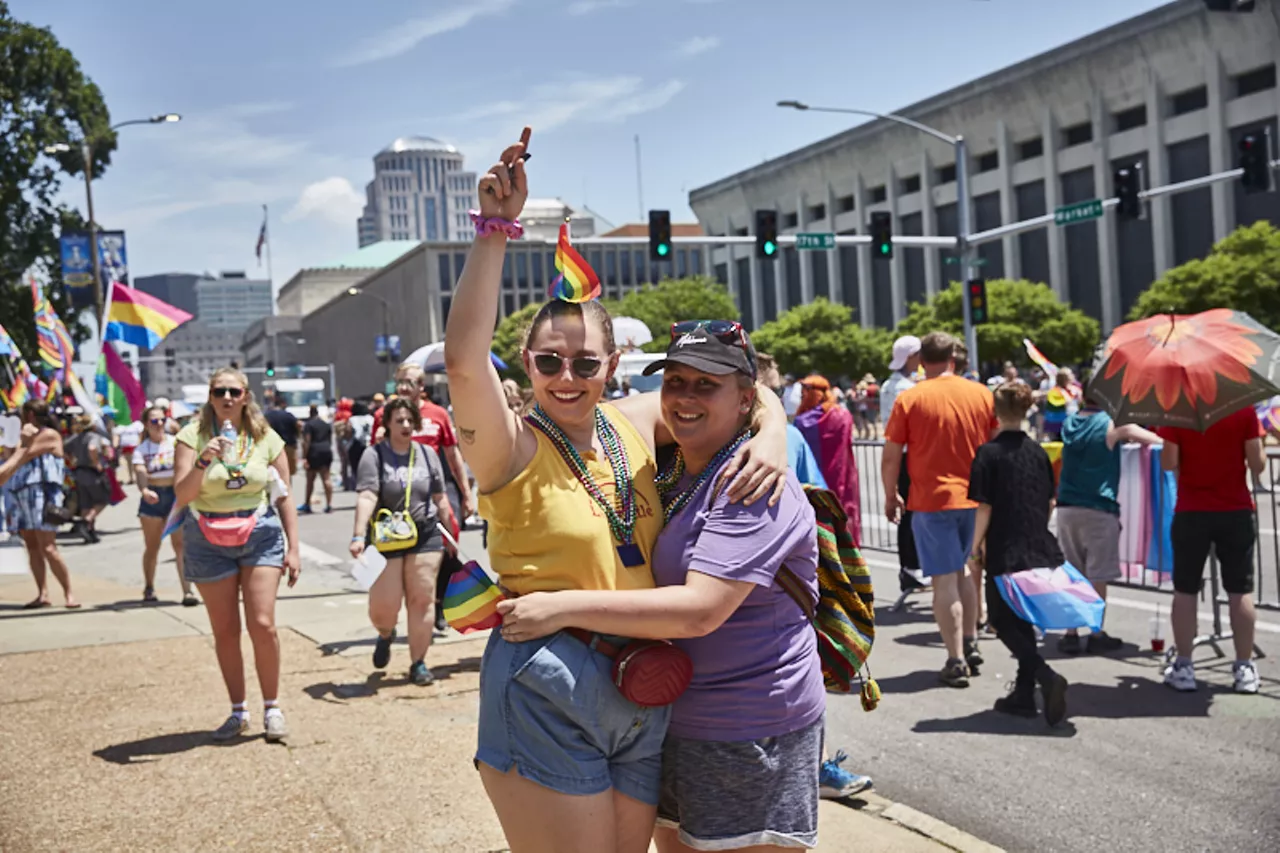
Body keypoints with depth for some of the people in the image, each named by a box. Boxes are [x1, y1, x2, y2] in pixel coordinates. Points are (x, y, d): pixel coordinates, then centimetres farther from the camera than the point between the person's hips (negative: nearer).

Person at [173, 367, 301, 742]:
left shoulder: (266, 438, 2)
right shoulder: (193, 436, -2)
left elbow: (284, 497, 6)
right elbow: (182, 494, -10)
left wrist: (293, 547, 2)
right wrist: (204, 462, -26)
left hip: (260, 533, 0)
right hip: (209, 539, 0)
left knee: (262, 624, -8)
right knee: (225, 631, 5)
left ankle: (272, 708, 6)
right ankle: (238, 712, 18)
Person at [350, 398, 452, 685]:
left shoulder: (427, 454, 7)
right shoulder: (374, 455, -5)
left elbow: (440, 498, 13)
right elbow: (366, 498, -17)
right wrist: (359, 536, -27)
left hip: (425, 535, 3)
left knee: (422, 600, 0)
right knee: (383, 606, -2)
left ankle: (418, 663, 13)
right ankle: (385, 635, 34)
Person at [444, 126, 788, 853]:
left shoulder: (635, 425, 5)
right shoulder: (512, 447, -10)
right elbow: (464, 362, -30)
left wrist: (771, 439, -7)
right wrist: (496, 230, -31)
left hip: (645, 693, 6)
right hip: (549, 693, -6)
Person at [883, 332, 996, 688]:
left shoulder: (908, 400, -7)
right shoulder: (982, 394, 3)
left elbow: (890, 458, -6)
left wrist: (890, 496, 7)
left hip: (931, 500, -4)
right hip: (974, 498, 4)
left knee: (944, 580, 0)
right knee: (960, 571, 22)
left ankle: (956, 662, 0)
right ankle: (970, 644, 25)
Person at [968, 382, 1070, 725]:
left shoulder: (989, 453, -11)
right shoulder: (1038, 452, 6)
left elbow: (985, 507, -12)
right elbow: (1050, 503, 11)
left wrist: (977, 543, -1)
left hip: (1004, 552, -6)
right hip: (1040, 550, 6)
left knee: (1003, 622, 4)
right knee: (1024, 621, 16)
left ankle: (1046, 676, -16)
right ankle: (1024, 693, 17)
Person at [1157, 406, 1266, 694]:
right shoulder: (1244, 409, -5)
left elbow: (1168, 463, -10)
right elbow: (1258, 465, -6)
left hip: (1191, 512, 0)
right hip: (1236, 511, 1)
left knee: (1185, 591, 7)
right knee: (1240, 592, 8)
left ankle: (1183, 667, 9)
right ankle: (1244, 668, 12)